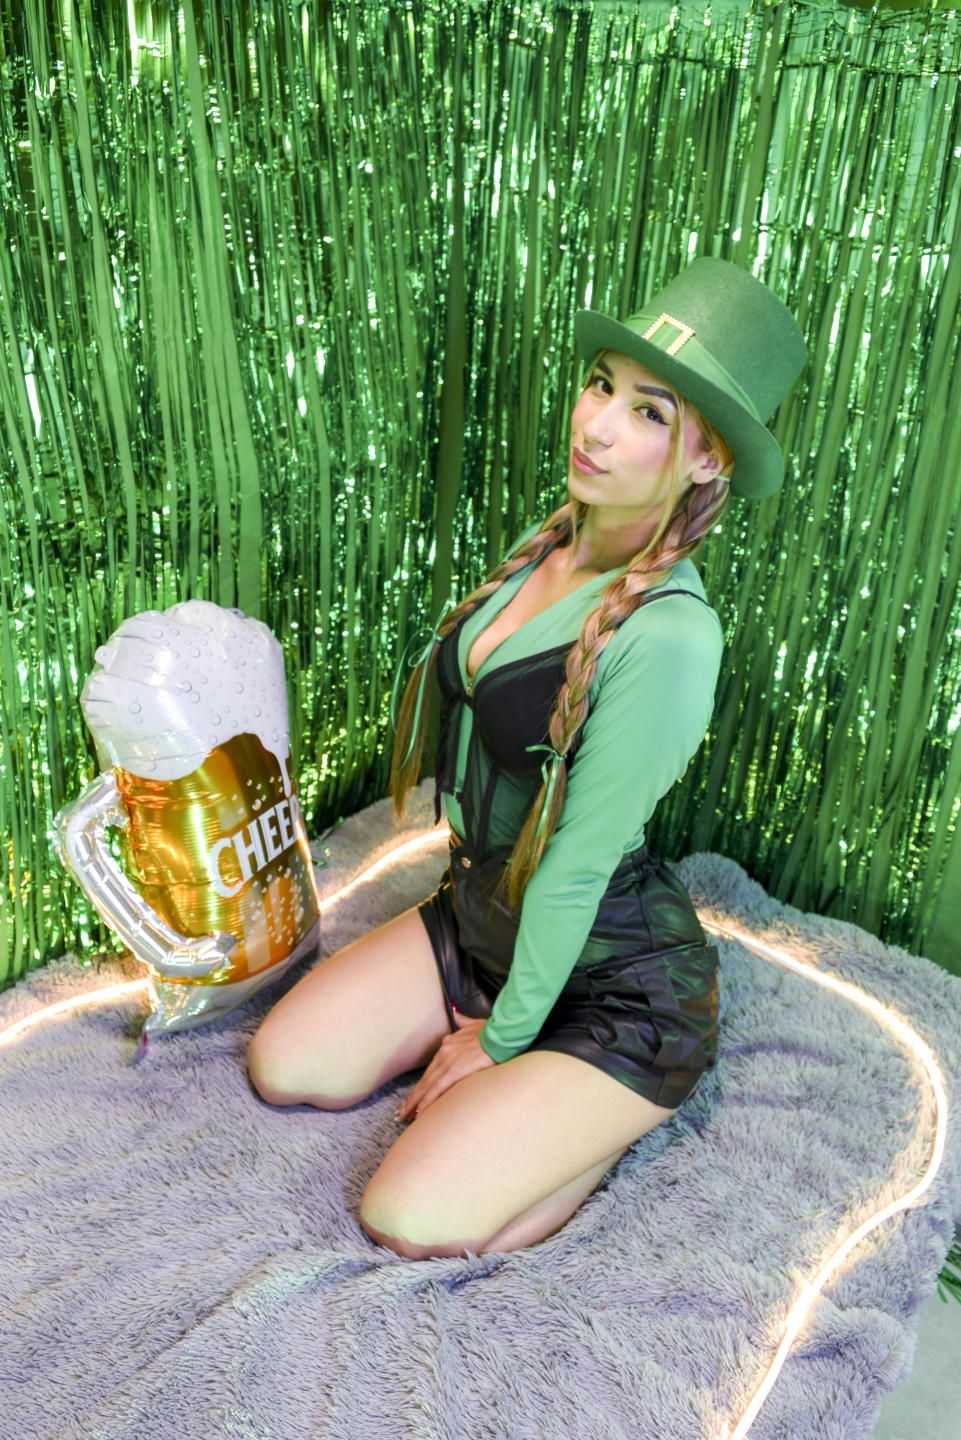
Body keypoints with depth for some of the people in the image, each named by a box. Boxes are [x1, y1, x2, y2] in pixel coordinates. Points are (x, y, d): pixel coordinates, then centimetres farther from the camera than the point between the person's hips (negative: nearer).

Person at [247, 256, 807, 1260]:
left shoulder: (667, 633, -31)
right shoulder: (552, 542, -4)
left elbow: (577, 867, -23)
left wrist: (499, 1038, -10)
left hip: (614, 981, -7)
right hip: (479, 913, 7)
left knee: (411, 1223, -11)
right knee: (284, 1065, 4)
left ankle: (623, 1109, 11)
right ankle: (508, 1082, 19)